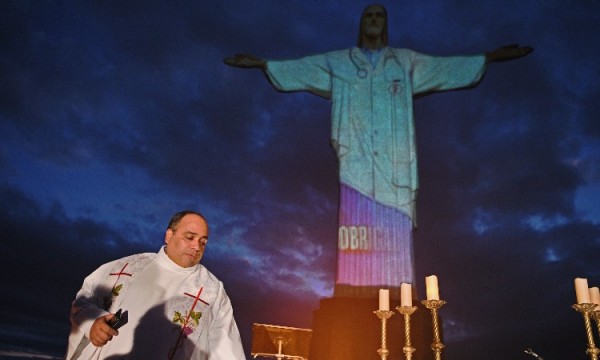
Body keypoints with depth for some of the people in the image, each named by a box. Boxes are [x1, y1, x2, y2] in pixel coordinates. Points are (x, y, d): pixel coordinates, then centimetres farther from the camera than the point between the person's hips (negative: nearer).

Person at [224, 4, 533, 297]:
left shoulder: (407, 62, 20)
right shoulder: (336, 62, 20)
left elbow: (449, 67, 20)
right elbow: (296, 70, 22)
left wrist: (491, 57, 15)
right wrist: (261, 63, 18)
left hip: (394, 165, 1)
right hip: (356, 164, -1)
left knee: (394, 232, -6)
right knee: (357, 233, -8)